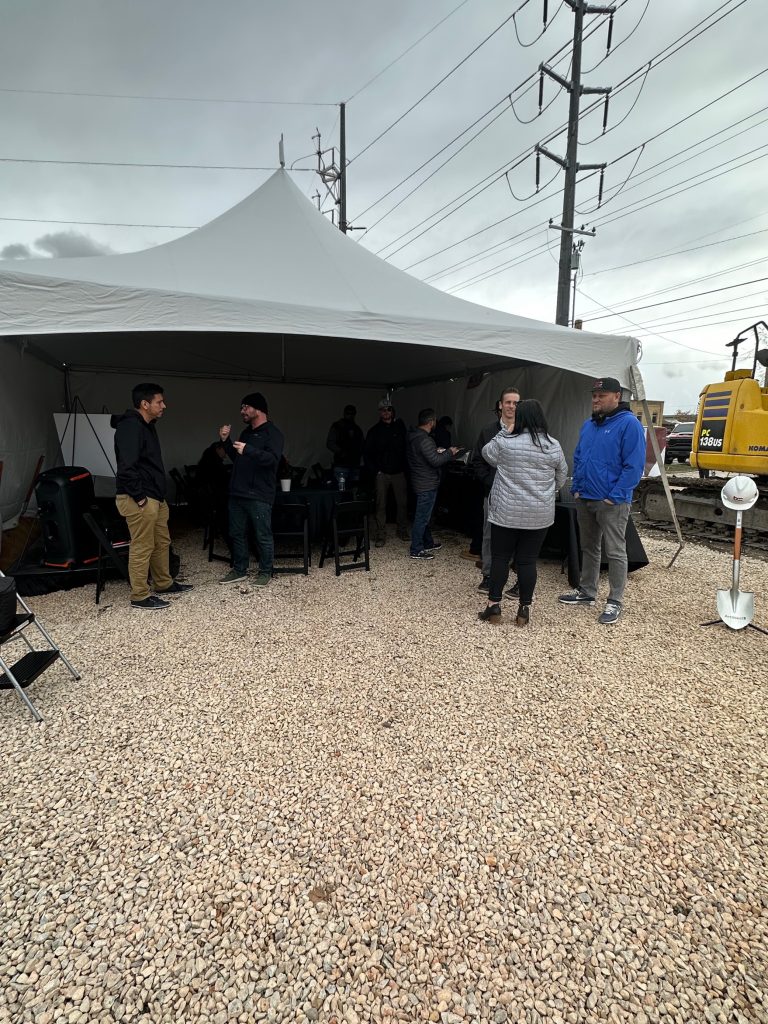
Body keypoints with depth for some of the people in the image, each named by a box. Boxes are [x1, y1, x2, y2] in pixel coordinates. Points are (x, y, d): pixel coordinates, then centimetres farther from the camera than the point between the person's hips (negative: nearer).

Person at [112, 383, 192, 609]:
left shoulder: (147, 426, 17)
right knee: (142, 547, -3)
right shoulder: (130, 427, -16)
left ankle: (164, 584, 32)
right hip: (140, 499, -10)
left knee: (162, 542, 18)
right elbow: (127, 466, -24)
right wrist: (139, 496, -20)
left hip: (155, 497, 11)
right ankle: (140, 596, 7)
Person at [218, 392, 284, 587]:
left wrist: (248, 450, -32)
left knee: (263, 536, 0)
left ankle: (265, 572, 12)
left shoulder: (272, 433, -7)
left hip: (259, 496, -8)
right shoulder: (246, 432, 19)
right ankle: (239, 570, 25)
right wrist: (226, 441, 12)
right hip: (237, 493, 8)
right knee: (236, 534, 13)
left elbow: (273, 459, -22)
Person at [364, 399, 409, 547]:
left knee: (402, 502, 5)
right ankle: (380, 535, 5)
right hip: (382, 474, -1)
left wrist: (404, 467, -3)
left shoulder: (400, 427, 4)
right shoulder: (374, 431, 2)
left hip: (398, 472, 1)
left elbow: (406, 447, 5)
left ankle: (402, 531, 21)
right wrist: (374, 471, -4)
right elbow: (367, 453, 4)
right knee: (381, 504, -1)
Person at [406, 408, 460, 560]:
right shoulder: (424, 440, -23)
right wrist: (449, 452, -9)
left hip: (421, 482, 10)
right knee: (422, 517, -2)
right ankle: (416, 550, 6)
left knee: (424, 515, 20)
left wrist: (436, 451, 11)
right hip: (427, 484, -10)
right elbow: (436, 461, -23)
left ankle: (428, 543, 35)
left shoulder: (414, 436, 8)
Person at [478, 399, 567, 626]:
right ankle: (524, 609, 13)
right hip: (539, 514, 2)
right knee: (528, 560, 7)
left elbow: (487, 455, 12)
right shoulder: (553, 446, 0)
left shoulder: (504, 442, -8)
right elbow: (561, 478, 12)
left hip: (506, 512, -2)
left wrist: (503, 432, 19)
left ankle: (494, 605, 11)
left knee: (500, 558, 8)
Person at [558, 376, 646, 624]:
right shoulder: (588, 425, 13)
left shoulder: (629, 424, -10)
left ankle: (615, 602, 9)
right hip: (584, 499, 8)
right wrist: (577, 487, 8)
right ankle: (586, 591, 30)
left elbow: (634, 466, -15)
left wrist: (614, 496, -18)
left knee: (615, 552, 0)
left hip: (611, 502, -7)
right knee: (589, 548, 17)